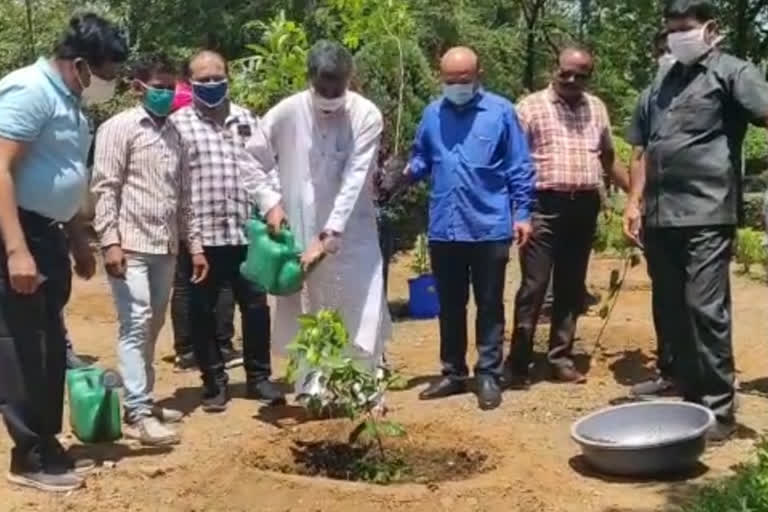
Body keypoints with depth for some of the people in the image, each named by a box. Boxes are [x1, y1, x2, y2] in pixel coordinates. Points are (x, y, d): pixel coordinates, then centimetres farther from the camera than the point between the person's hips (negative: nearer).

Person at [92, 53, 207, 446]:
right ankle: (138, 413, -7)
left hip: (165, 246, 7)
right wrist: (109, 241, -16)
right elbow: (104, 188, -8)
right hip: (131, 244, -6)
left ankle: (144, 401, 21)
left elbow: (184, 194, 18)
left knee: (152, 328, 11)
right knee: (135, 325, -8)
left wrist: (194, 244, 15)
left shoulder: (173, 133, 16)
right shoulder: (119, 128, -3)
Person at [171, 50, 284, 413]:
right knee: (202, 312, 6)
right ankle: (214, 381, 20)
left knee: (255, 307, 8)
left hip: (246, 230, 3)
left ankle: (258, 378, 22)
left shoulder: (246, 119, 12)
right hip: (201, 234, -3)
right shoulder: (178, 123, 0)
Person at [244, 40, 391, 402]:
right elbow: (253, 160, 3)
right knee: (305, 317, 9)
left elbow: (354, 180, -17)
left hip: (352, 233, -1)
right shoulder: (286, 113, -8)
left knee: (363, 316, 1)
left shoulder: (366, 115, -13)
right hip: (300, 232, 1)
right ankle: (310, 388, 23)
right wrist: (270, 202, -10)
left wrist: (330, 235, -22)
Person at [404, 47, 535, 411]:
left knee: (489, 305, 7)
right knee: (449, 306, 13)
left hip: (490, 227, -3)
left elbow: (520, 168, -2)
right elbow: (421, 161, 13)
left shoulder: (500, 111, -3)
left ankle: (488, 376, 16)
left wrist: (522, 213, -5)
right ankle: (453, 372, 26)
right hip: (444, 228, 4)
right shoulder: (432, 114, 7)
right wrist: (404, 172, -8)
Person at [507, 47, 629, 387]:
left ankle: (561, 358, 18)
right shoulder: (531, 106, -1)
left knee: (571, 287, 10)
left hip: (584, 206, 5)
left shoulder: (596, 109, 13)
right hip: (545, 205, -5)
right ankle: (518, 362, 3)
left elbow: (608, 158, 22)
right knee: (534, 286, -5)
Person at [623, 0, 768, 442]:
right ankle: (690, 398, 23)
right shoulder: (662, 84, 21)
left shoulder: (731, 72, 0)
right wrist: (635, 202, 15)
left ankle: (719, 409, 1)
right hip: (660, 216, 7)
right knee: (669, 313, 11)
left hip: (707, 214, -7)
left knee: (705, 310, -9)